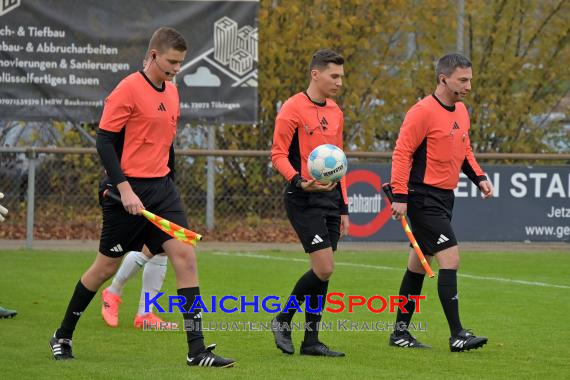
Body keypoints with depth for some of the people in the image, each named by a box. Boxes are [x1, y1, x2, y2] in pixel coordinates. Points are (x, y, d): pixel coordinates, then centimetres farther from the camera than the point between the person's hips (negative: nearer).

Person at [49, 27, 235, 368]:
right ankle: (63, 337, 23)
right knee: (107, 265, 3)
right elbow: (105, 141, -14)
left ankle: (197, 350, -9)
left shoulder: (172, 92, 11)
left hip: (161, 187, 7)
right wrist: (124, 188, -20)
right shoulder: (129, 90, -12)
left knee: (185, 256, -8)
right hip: (129, 190, -6)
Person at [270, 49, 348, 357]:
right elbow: (278, 155, -10)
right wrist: (299, 181, -28)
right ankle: (283, 320, 6)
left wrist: (343, 207, 18)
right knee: (324, 268, -14)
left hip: (330, 198, 7)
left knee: (322, 272, 6)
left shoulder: (335, 112, 15)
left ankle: (311, 340, 12)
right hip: (304, 200, -7)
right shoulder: (293, 108, -8)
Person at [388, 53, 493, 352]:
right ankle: (457, 335, -14)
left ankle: (401, 332, 22)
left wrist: (478, 177, 8)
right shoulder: (423, 112, -15)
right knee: (450, 258, -14)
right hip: (424, 197, -9)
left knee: (419, 263, 14)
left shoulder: (461, 111, 12)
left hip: (444, 198, 9)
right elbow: (402, 153, -16)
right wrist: (400, 196, -21)